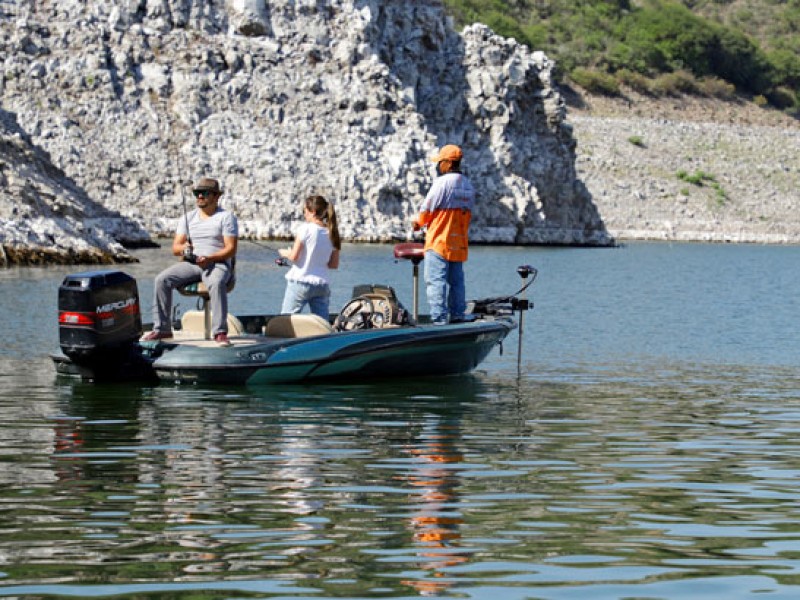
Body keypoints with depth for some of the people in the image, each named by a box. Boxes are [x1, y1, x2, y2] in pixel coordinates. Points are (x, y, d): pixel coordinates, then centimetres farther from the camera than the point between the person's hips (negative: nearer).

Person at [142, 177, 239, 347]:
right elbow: (175, 248, 10)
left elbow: (231, 249, -8)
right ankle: (162, 328, -15)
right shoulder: (188, 218, 15)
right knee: (162, 279, -18)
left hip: (218, 264, -5)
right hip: (191, 263, 5)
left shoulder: (226, 217, 1)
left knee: (216, 283, -39)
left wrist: (209, 258, -24)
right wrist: (183, 248, -16)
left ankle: (220, 332, -40)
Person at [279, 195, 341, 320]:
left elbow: (294, 256, -10)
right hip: (321, 284, 5)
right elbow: (334, 264, 9)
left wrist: (284, 252, 10)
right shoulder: (332, 233, 5)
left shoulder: (305, 229, -10)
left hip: (300, 282, -5)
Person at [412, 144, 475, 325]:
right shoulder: (468, 186, 12)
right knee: (456, 281, 13)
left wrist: (418, 222, 12)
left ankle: (439, 319, -15)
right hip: (459, 244, 8)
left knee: (435, 281, -8)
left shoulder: (442, 182, -13)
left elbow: (427, 210, -10)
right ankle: (457, 316, 14)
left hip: (439, 242, -8)